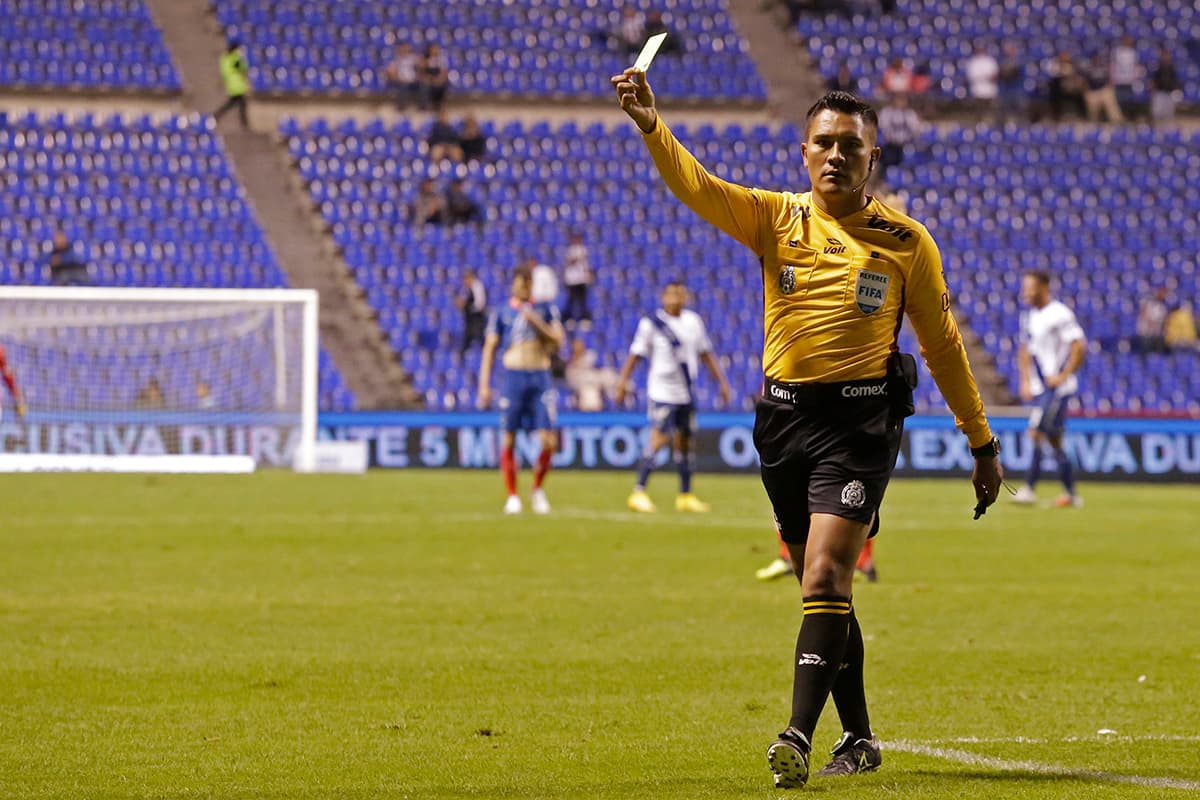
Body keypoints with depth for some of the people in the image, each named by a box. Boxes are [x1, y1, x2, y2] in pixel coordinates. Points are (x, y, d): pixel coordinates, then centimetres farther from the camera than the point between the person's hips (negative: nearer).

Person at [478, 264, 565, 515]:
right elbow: (490, 348, 6)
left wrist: (537, 322, -13)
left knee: (548, 441, -6)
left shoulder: (546, 309, 9)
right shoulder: (502, 313, 6)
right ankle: (512, 496, 9)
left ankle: (537, 489, 15)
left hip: (541, 379, 1)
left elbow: (558, 341, 2)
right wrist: (484, 385, 0)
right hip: (513, 378, -1)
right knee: (508, 440, -2)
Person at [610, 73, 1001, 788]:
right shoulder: (776, 218, 6)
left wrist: (982, 443, 13)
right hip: (784, 414, 3)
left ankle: (800, 737, -25)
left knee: (826, 576, -17)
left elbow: (943, 345, 10)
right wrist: (650, 124, -28)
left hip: (861, 420, -3)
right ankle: (860, 737, 23)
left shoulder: (906, 241, 3)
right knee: (826, 587, 11)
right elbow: (697, 187, -10)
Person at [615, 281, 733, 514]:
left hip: (687, 394, 6)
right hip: (662, 392, -6)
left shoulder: (694, 321, 9)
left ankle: (685, 496, 18)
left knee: (685, 442, 10)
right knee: (659, 439, -15)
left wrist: (722, 381, 16)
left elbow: (706, 354, 18)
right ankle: (638, 493, -12)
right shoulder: (651, 323, -6)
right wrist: (622, 383, -11)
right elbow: (635, 355, -5)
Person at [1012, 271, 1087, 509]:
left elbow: (1080, 347, -17)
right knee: (1054, 440, 10)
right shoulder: (1029, 316, 13)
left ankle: (1029, 489, -16)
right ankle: (1071, 494, 15)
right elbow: (1025, 350, 24)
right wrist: (1025, 381, 13)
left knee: (1037, 432, -16)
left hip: (1057, 388, -9)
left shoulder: (1059, 314, -13)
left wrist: (1063, 376, -17)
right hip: (1038, 389, 9)